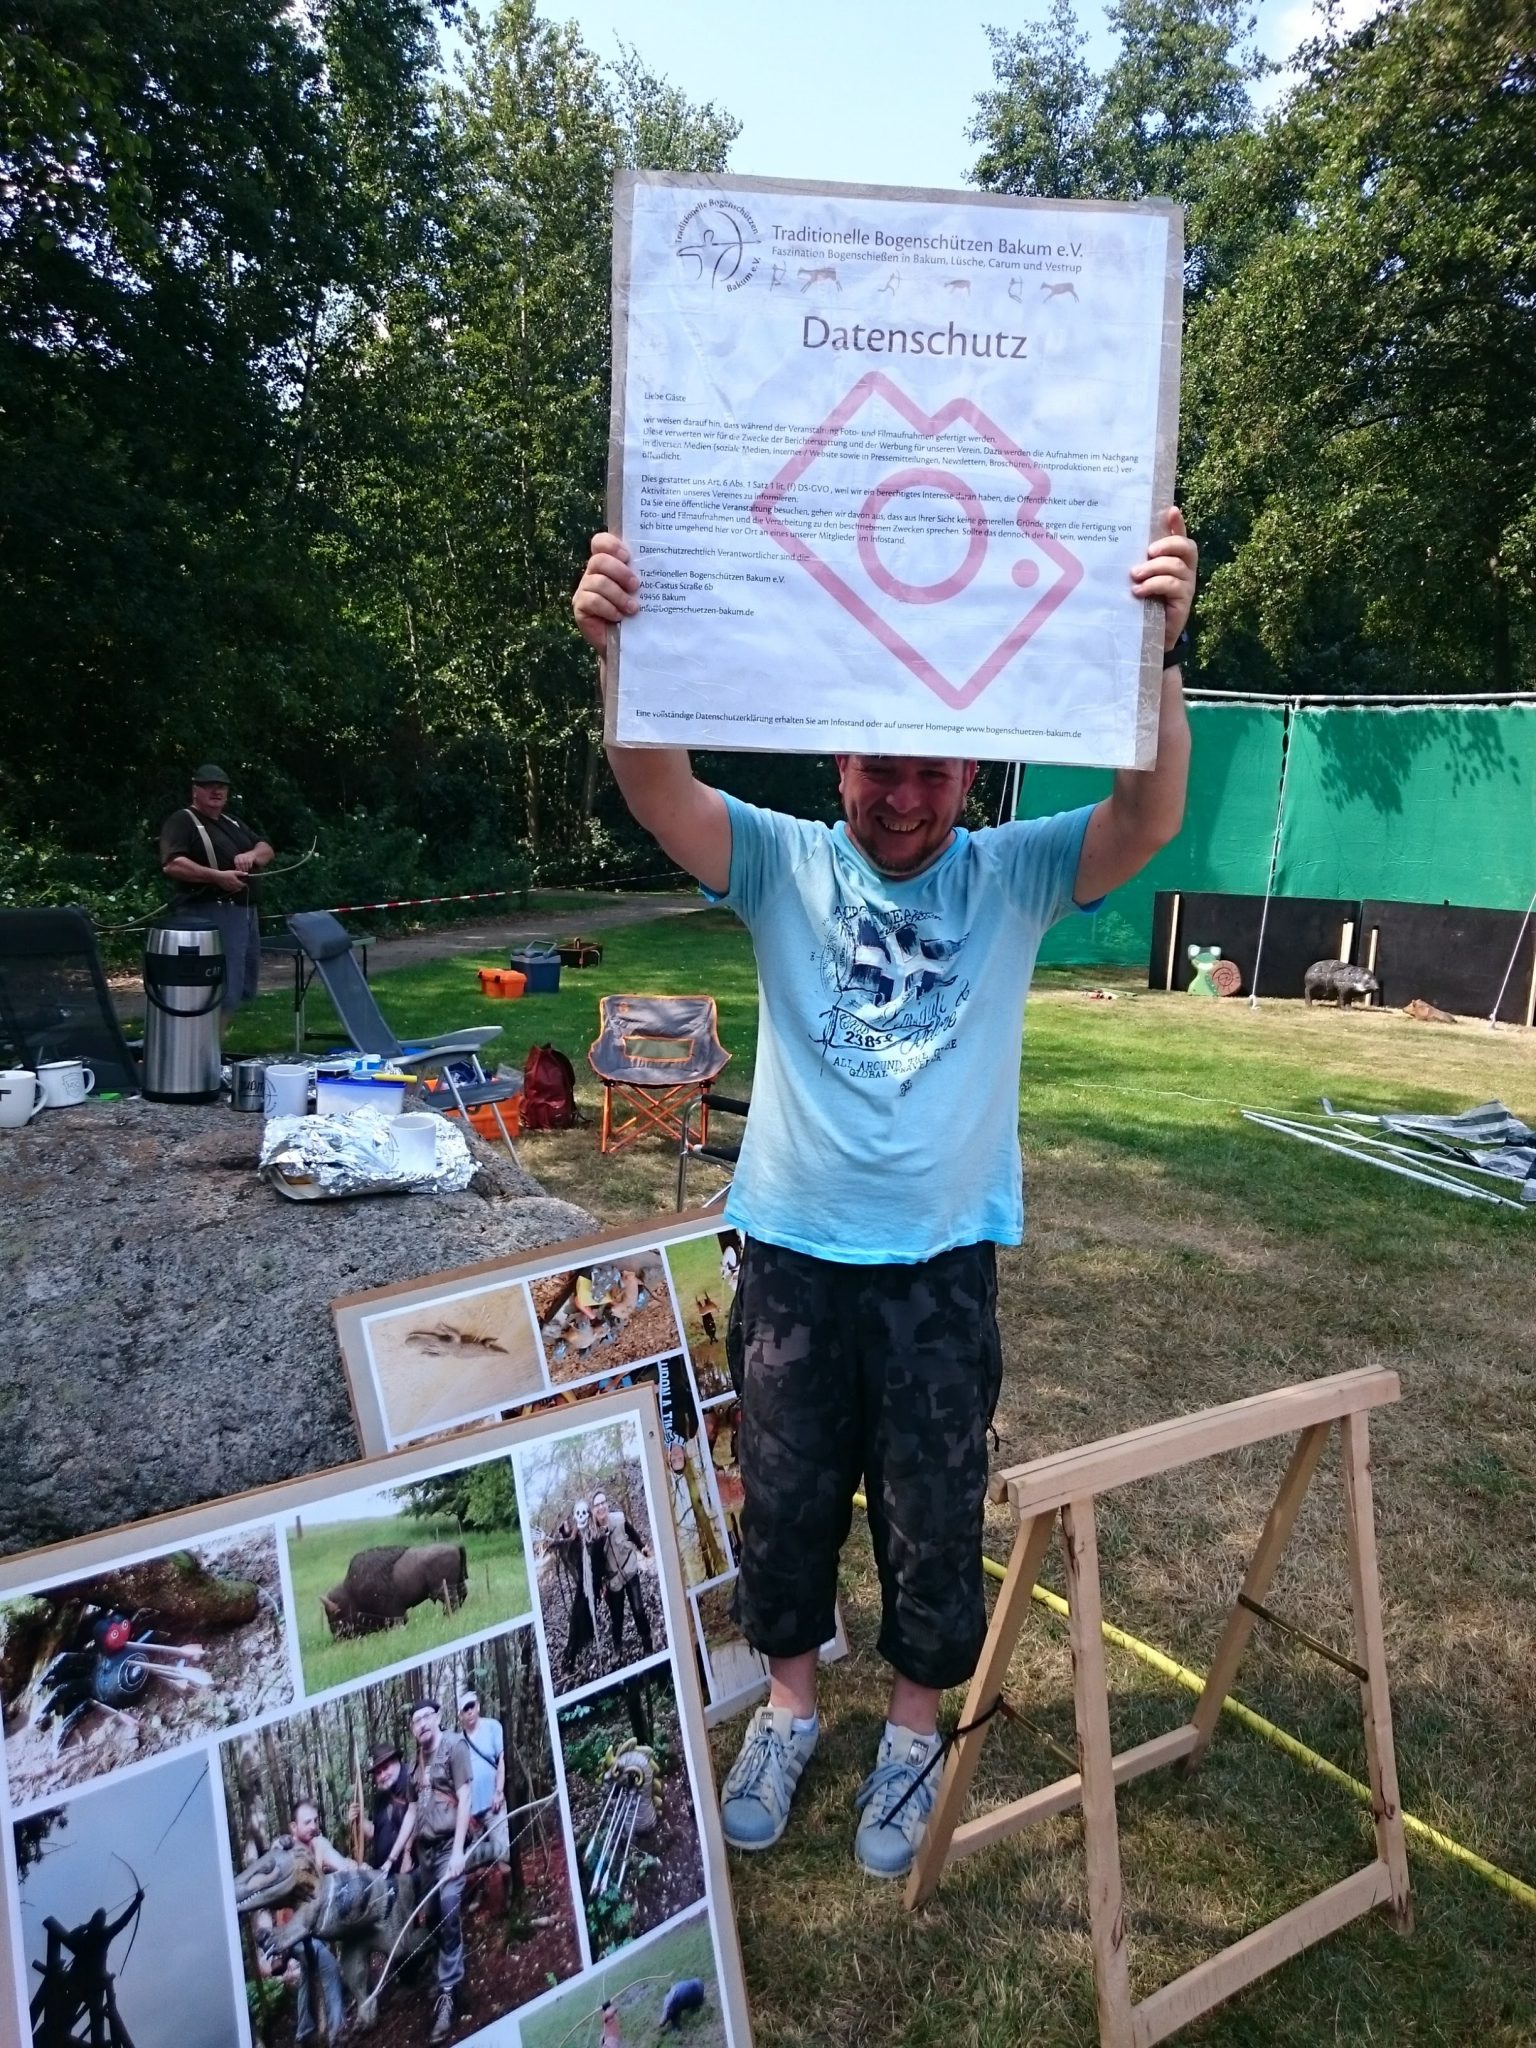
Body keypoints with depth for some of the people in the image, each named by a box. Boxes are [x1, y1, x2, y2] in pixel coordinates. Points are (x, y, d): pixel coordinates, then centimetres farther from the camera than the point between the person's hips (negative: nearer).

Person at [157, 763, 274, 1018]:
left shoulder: (233, 823, 22)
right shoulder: (182, 821, -4)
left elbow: (266, 849, 18)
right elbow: (172, 864, -18)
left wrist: (252, 854, -5)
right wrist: (218, 876, -25)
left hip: (245, 912, 9)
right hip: (211, 914, -9)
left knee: (244, 986, 13)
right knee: (222, 989, -15)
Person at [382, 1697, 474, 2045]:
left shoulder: (454, 1745, -7)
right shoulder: (418, 1760, 13)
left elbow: (464, 1800, -12)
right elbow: (413, 1810, 18)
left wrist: (458, 1851, -17)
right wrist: (393, 1857, 16)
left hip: (448, 1847, -6)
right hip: (424, 1850, 6)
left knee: (449, 1920, -11)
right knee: (432, 1919, 8)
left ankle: (447, 1996, -4)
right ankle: (452, 1978, 22)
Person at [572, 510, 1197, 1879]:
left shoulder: (1011, 877, -5)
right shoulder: (786, 864, -5)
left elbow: (1149, 820, -21)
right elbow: (660, 797, -21)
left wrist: (1156, 652, -36)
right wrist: (620, 653, -38)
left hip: (942, 1265, 0)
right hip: (791, 1255, 1)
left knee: (934, 1512, 16)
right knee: (786, 1499, 18)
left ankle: (916, 1729, 42)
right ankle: (790, 1701, 45)